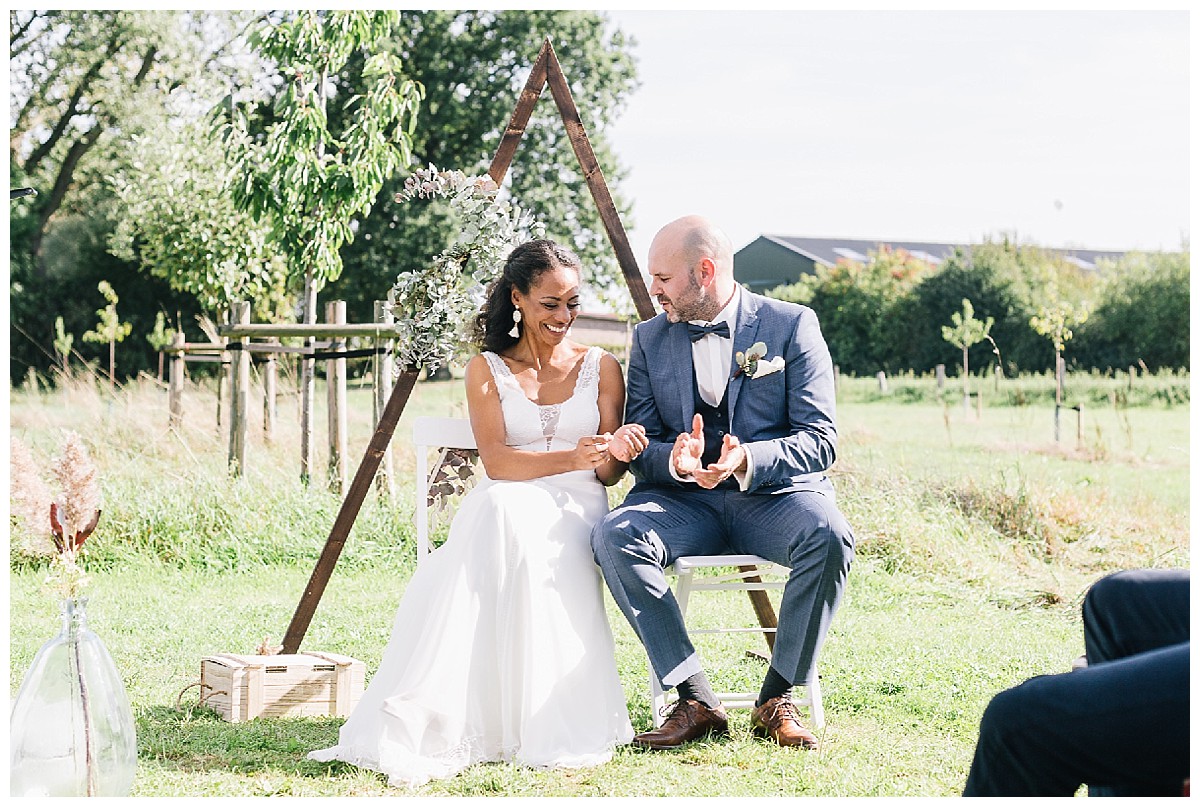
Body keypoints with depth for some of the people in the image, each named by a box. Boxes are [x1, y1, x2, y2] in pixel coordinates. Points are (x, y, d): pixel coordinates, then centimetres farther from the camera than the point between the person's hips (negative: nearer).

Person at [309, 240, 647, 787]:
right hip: (503, 510, -1)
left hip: (575, 512, 1)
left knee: (536, 542, -38)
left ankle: (551, 729, -40)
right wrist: (570, 458, -20)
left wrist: (615, 450, -17)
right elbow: (495, 460, -3)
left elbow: (609, 473, 9)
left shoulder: (601, 368, 15)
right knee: (502, 510, -40)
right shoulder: (487, 370, 12)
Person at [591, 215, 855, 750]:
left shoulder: (792, 325, -1)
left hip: (775, 492, -2)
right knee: (614, 535, -28)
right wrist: (674, 460, -19)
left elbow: (821, 441, -8)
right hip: (684, 499, 2)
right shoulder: (649, 339, 10)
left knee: (828, 536, -35)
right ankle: (695, 699, -24)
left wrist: (747, 460, -27)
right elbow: (639, 449, 6)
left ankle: (777, 698, -17)